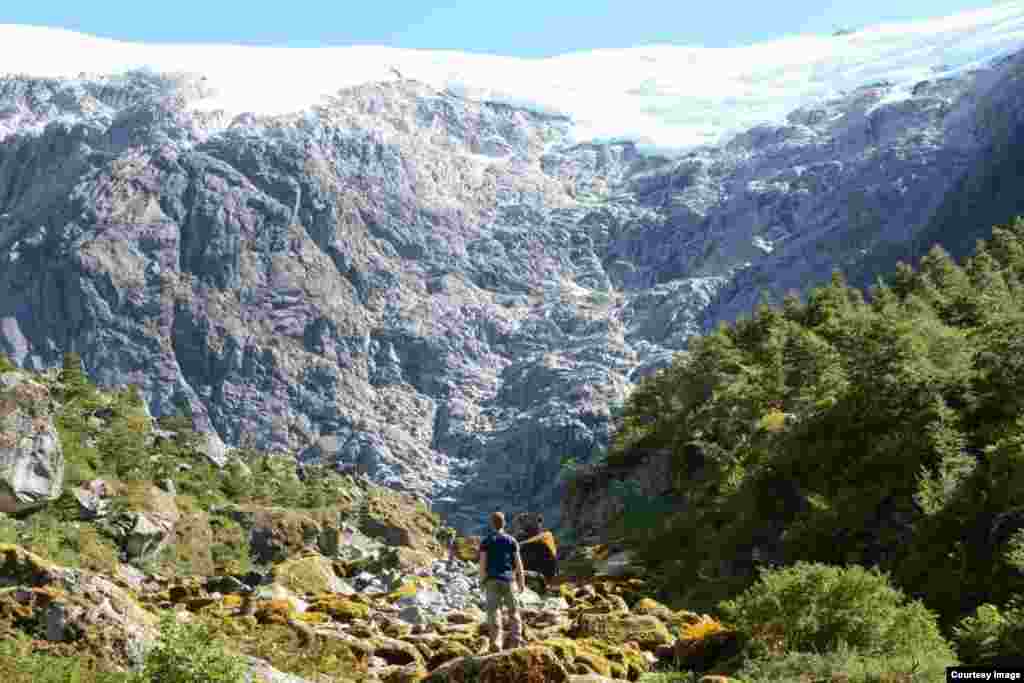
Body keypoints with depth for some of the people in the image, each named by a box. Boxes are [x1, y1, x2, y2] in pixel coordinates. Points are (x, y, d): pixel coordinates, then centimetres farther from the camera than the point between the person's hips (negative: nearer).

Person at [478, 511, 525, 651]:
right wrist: (522, 581, 8)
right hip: (508, 580, 1)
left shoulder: (486, 542, 3)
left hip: (492, 580, -1)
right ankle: (515, 639, 3)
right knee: (513, 611, 12)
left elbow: (483, 563, -4)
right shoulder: (512, 541, 6)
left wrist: (482, 582, 2)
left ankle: (496, 642, -12)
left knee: (493, 612, -3)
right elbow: (518, 563, 3)